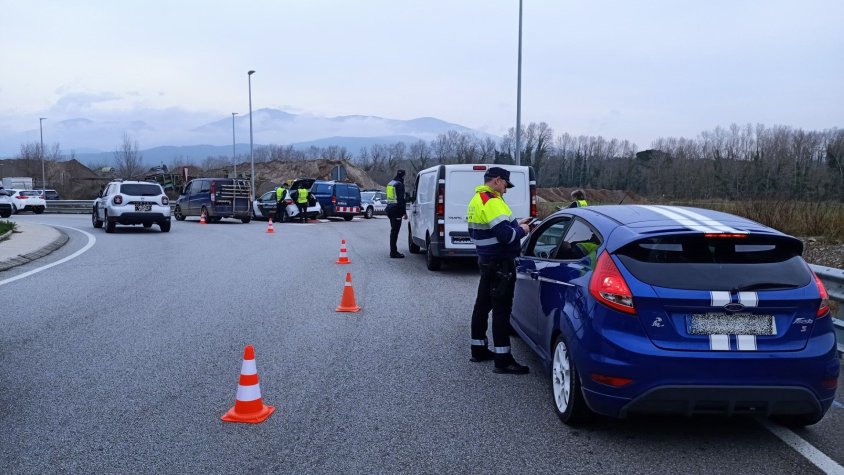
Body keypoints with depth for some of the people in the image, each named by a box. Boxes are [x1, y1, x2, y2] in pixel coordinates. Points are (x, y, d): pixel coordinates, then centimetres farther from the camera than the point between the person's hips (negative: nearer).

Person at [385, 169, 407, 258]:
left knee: (393, 231, 16)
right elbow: (401, 199, -18)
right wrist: (404, 212, -16)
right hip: (396, 210, -10)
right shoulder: (399, 185, -13)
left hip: (390, 208, 10)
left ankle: (393, 251, 22)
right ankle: (394, 252, -7)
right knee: (395, 231, -8)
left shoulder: (390, 184, 16)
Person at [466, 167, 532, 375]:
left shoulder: (476, 200, 12)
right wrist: (521, 230, -7)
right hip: (500, 263, -10)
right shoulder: (492, 202, -19)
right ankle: (503, 360, -6)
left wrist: (514, 224, 12)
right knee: (501, 309, -8)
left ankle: (478, 349, 26)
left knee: (483, 304, 16)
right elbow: (505, 235, -25)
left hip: (487, 261, 10)